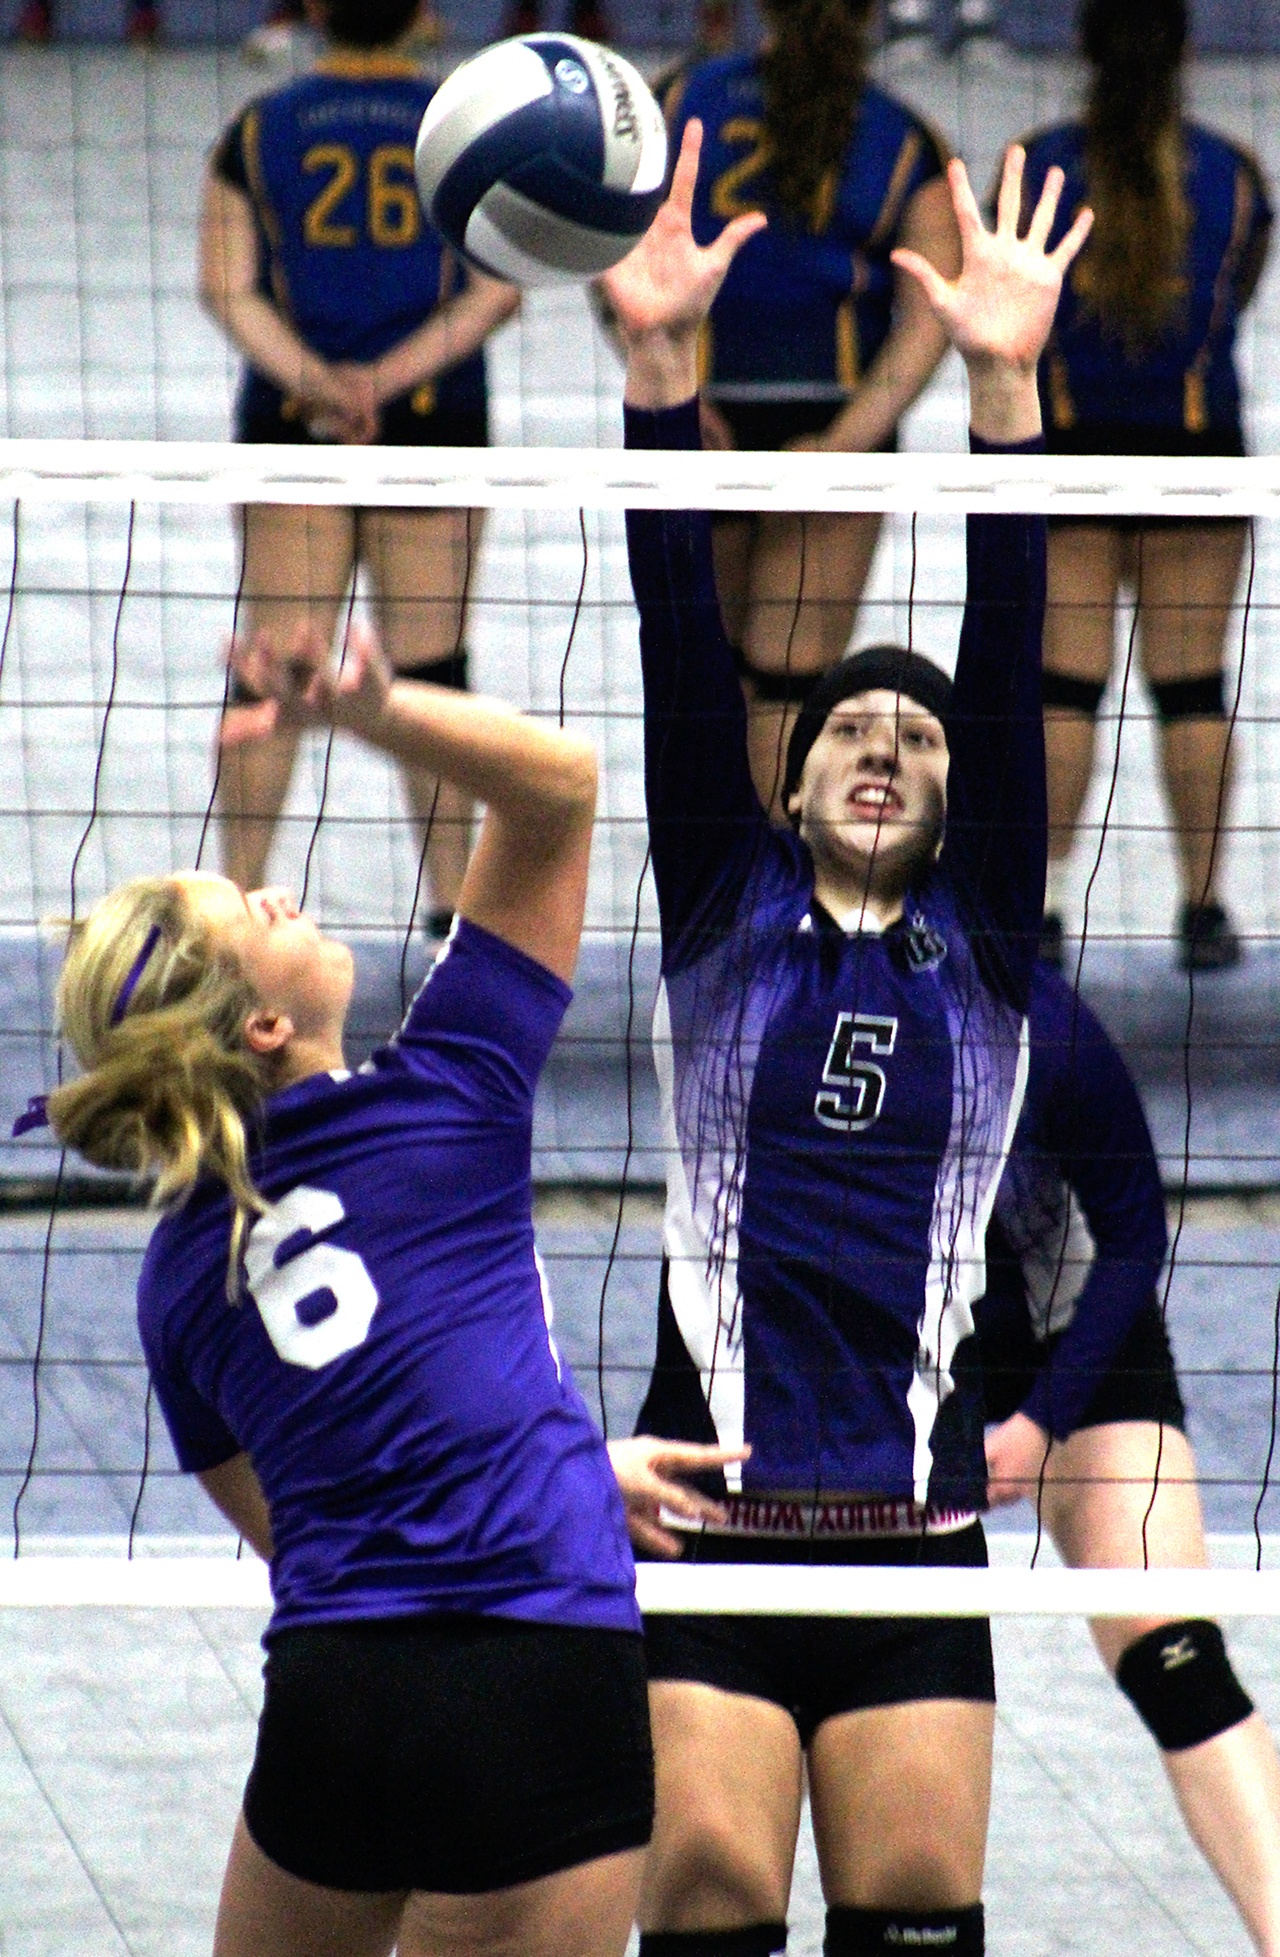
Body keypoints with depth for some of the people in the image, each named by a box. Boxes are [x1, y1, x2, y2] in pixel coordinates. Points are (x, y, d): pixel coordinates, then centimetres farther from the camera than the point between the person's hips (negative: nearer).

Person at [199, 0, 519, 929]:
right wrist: (396, 375, -15)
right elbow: (500, 288, -6)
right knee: (431, 671, 4)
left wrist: (311, 378, -15)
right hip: (436, 431, 0)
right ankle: (453, 897, 5)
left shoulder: (257, 131, 4)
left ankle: (238, 894, -2)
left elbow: (226, 286, -4)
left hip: (289, 430, 0)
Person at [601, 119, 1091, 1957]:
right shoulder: (729, 915, 11)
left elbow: (1010, 675, 3)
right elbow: (683, 655, 2)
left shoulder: (982, 945, 12)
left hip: (914, 1516, 1)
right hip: (713, 1509, -1)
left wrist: (1008, 384, -7)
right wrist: (659, 366, -8)